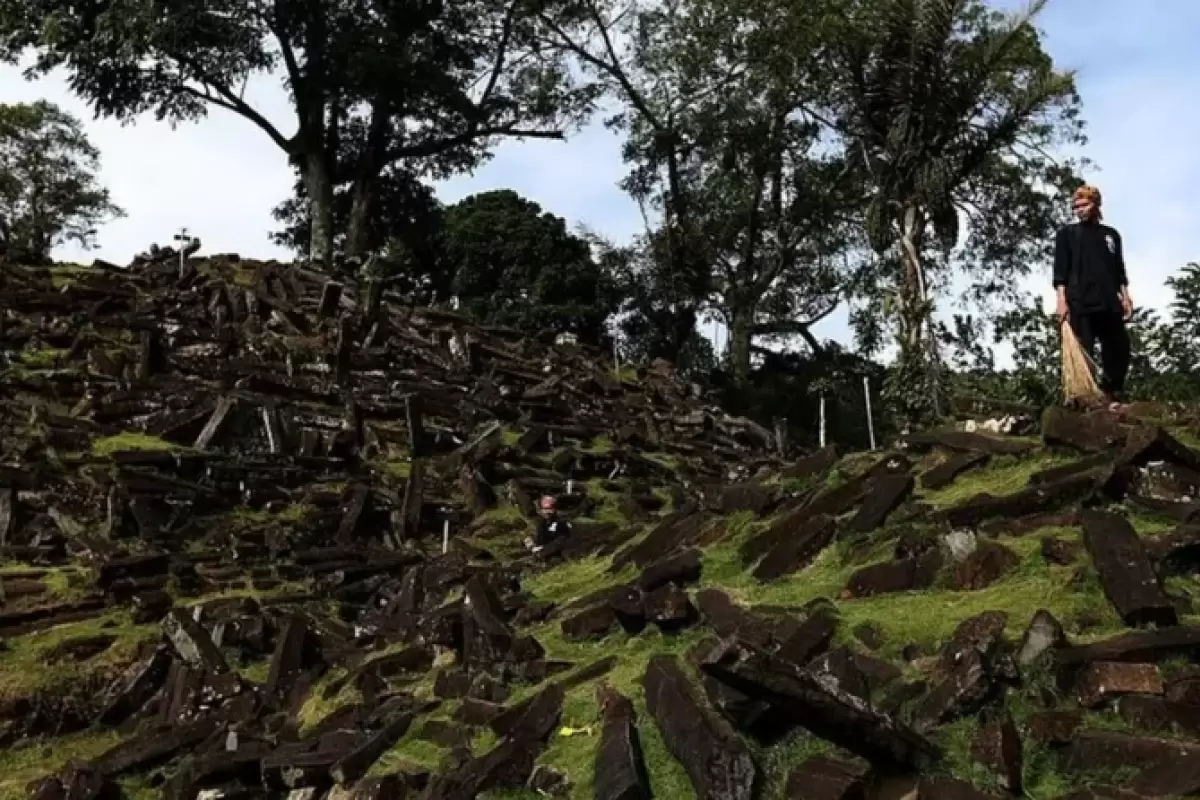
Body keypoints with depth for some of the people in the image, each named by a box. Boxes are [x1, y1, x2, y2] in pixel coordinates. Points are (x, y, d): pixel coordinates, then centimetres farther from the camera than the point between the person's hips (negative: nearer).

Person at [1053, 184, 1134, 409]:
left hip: (1109, 304, 4)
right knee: (1083, 355, -8)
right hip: (1079, 304, -4)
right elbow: (1060, 270, 1)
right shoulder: (1067, 233, 10)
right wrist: (1061, 300, -10)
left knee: (1119, 351, 1)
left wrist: (1125, 296, 9)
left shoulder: (1111, 234, 20)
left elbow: (1120, 270, 20)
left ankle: (1111, 396, 13)